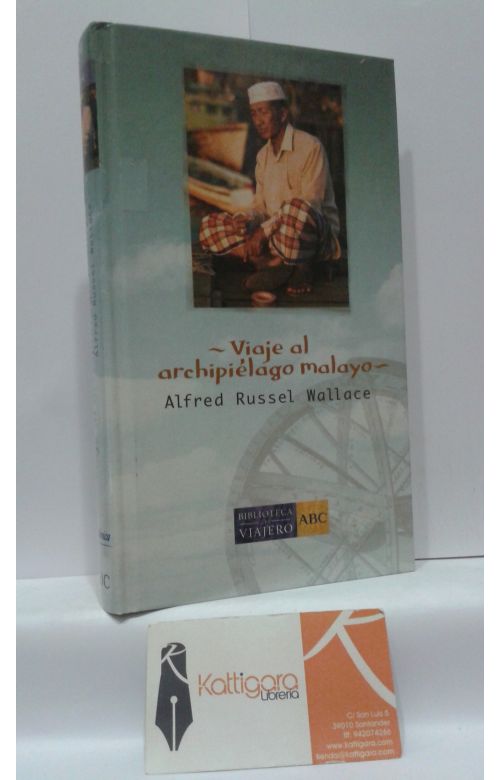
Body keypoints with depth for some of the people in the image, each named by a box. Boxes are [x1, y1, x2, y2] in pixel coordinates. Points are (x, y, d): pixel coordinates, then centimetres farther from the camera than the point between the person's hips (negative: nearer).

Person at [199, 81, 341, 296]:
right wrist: (246, 220, -12)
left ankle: (300, 267, -14)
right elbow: (261, 206, 12)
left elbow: (311, 205, -18)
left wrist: (265, 230, -23)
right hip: (273, 236, 7)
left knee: (296, 208, -42)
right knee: (209, 225, -7)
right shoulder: (263, 155, 14)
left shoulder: (310, 146, -8)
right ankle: (275, 264, -20)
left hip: (316, 233, -7)